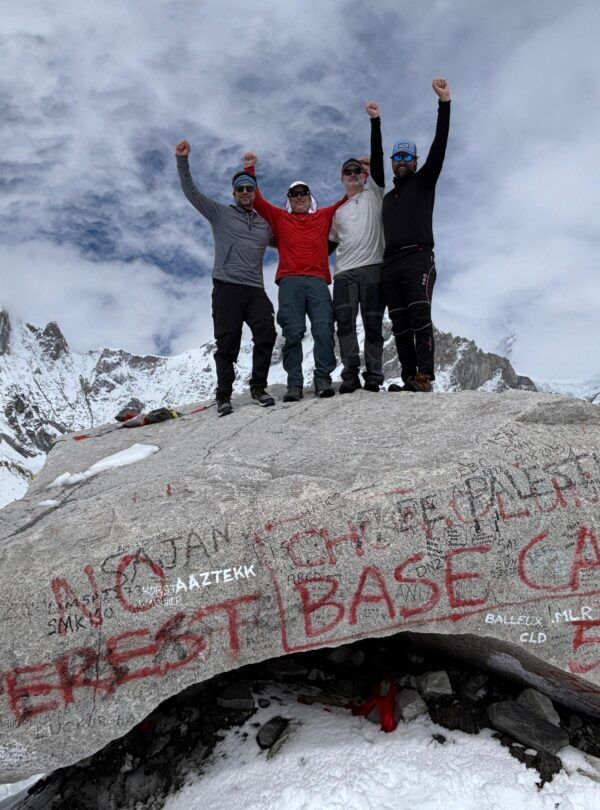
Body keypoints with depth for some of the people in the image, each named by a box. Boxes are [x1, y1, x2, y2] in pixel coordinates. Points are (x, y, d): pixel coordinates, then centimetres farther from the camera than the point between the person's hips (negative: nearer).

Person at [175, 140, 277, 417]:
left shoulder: (265, 225, 22)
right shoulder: (220, 213, 12)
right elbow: (191, 191, 5)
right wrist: (182, 160, -5)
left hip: (255, 289, 3)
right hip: (227, 287, -3)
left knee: (267, 334, -13)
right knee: (227, 342, -4)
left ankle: (258, 388, 0)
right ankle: (224, 396, 4)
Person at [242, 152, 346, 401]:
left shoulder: (324, 217, 24)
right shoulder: (279, 218, 22)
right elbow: (256, 199, 20)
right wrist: (249, 170, 15)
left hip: (318, 281, 1)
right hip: (290, 282, -1)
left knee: (324, 330, -14)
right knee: (292, 333, -10)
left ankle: (323, 380, -13)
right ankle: (294, 385, -10)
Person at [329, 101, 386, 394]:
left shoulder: (373, 194, 16)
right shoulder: (337, 210, 26)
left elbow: (377, 158, 6)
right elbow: (330, 242, 27)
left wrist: (375, 121, -1)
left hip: (372, 268, -2)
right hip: (344, 272, 3)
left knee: (373, 323, -5)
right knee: (344, 320, -15)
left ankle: (373, 376, -2)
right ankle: (350, 375, -15)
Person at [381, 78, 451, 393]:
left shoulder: (423, 182, 15)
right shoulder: (387, 198, 30)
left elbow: (439, 145, 3)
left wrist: (444, 103, -4)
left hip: (418, 258, -5)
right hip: (390, 265, 5)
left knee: (419, 315, -19)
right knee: (400, 324, -2)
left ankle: (424, 377, -24)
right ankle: (408, 378, -4)